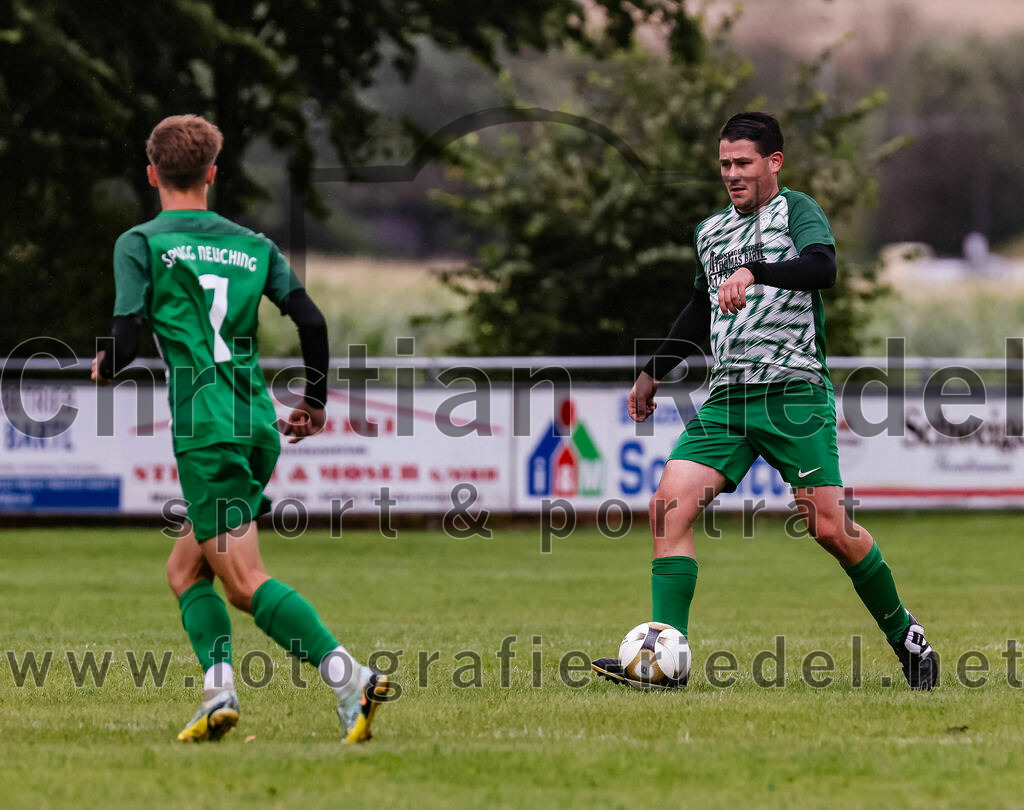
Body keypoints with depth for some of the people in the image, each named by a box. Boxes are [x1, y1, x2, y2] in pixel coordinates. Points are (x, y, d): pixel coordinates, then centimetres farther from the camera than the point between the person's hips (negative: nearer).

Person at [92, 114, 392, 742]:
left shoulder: (140, 243, 1)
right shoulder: (253, 245, 14)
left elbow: (128, 337, -7)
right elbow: (312, 322, 4)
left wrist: (103, 369, 16)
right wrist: (317, 403, 18)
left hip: (206, 428, -6)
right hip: (261, 426, 6)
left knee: (246, 582, -9)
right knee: (185, 569, 17)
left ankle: (350, 678, -24)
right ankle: (219, 694, 0)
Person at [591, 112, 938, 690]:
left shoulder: (797, 210, -1)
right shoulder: (710, 232, 20)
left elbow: (822, 267, -22)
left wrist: (754, 272, -36)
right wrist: (654, 372, 37)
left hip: (795, 392, -6)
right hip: (728, 398, 6)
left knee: (830, 529, -10)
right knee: (670, 506, -13)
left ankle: (904, 634, 15)